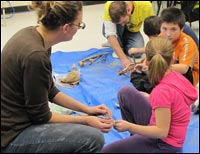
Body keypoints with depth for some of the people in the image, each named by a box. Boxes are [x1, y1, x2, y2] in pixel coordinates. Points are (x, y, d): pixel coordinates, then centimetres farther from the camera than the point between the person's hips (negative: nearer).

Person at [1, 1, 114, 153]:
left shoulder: (32, 34, -1)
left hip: (16, 121, 9)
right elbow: (41, 116, -18)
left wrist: (87, 109, 6)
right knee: (93, 139, -17)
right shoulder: (35, 55, -28)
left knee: (87, 130, 15)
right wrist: (86, 120, -9)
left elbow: (49, 91, 10)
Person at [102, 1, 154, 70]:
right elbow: (110, 34, -41)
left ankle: (123, 43, 6)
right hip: (115, 30, -1)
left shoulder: (146, 6, -34)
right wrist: (123, 58, -48)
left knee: (137, 52, -26)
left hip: (132, 31, 1)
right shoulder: (109, 7, -37)